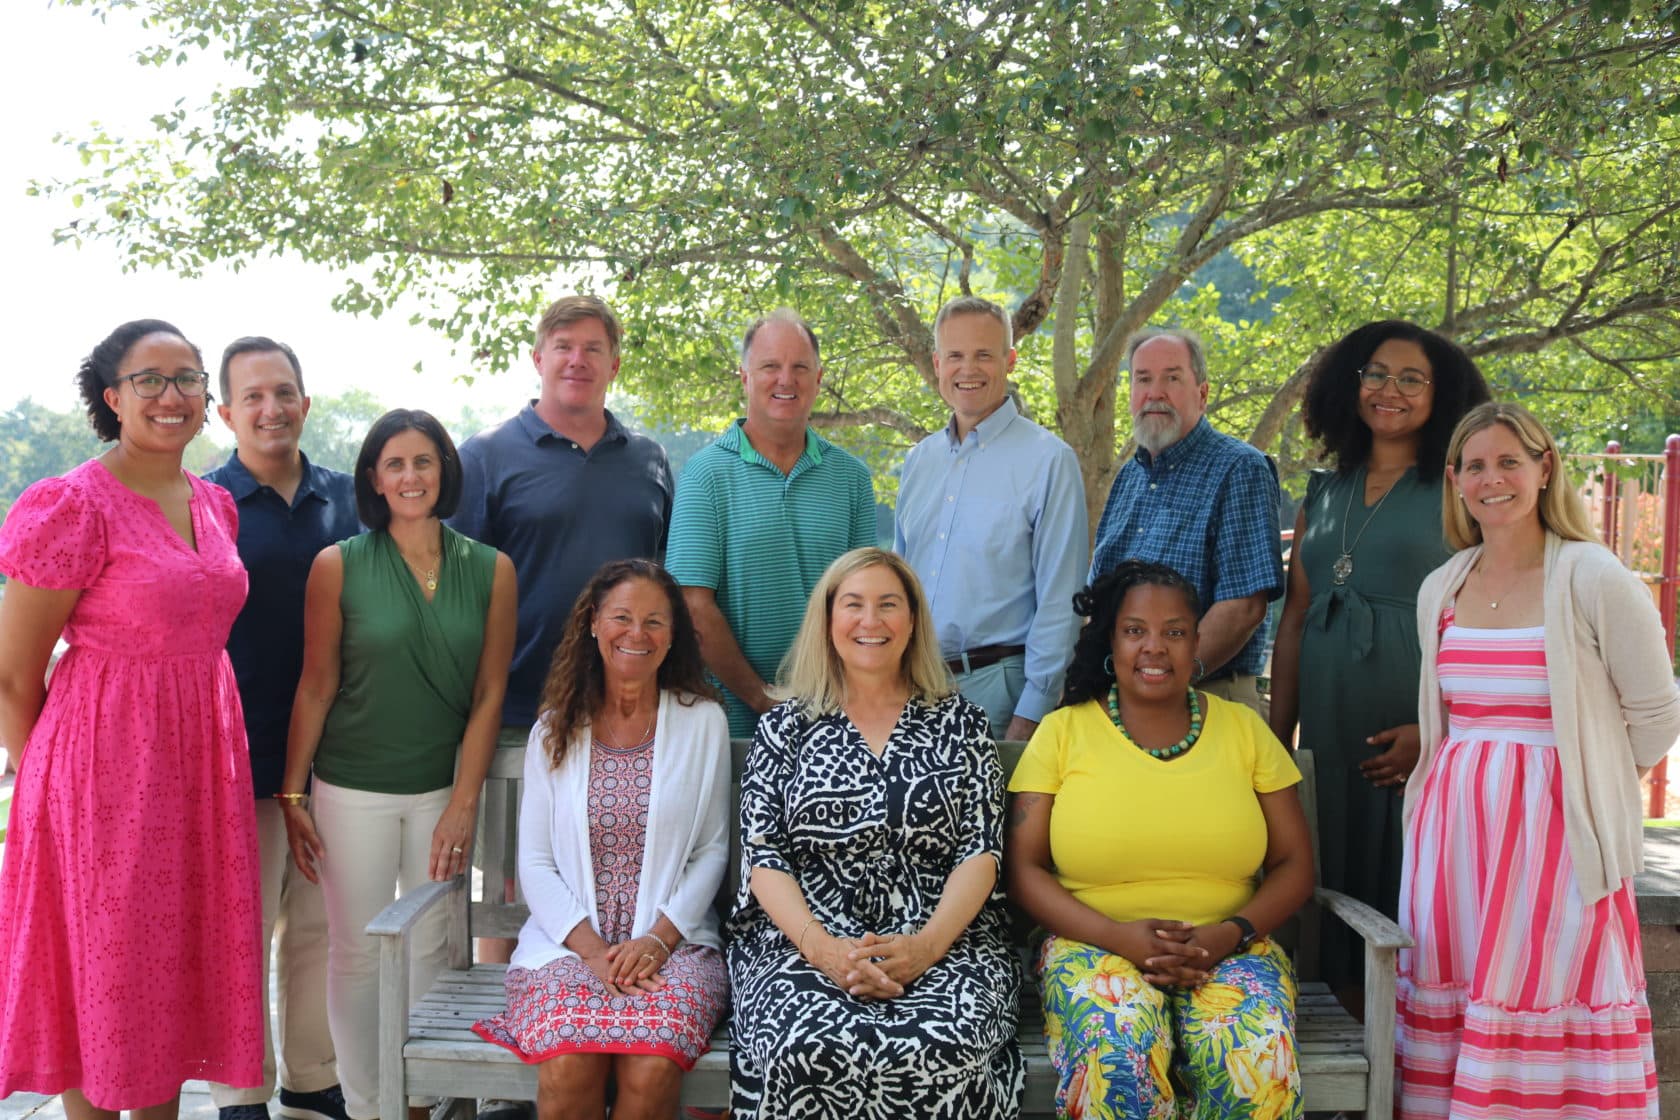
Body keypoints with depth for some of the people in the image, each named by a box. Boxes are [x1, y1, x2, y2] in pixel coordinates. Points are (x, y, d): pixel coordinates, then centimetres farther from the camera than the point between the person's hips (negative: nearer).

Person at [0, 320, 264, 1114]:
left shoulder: (216, 506, 8)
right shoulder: (72, 506, -13)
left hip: (202, 752, 7)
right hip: (106, 760, -6)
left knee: (181, 962, 14)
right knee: (105, 967, 6)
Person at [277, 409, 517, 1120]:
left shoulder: (491, 570, 0)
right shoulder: (339, 566, -4)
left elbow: (488, 695, 0)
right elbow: (316, 687, -1)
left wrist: (463, 805, -4)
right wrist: (292, 795, -3)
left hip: (444, 789, 2)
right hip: (352, 790, -1)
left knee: (430, 948, 8)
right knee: (358, 952, 5)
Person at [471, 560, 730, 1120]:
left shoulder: (703, 722, 6)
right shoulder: (555, 730, 9)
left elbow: (712, 851, 5)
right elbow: (535, 863, 5)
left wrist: (657, 939, -10)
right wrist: (591, 949, -10)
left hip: (674, 941, -1)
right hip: (570, 941, 1)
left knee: (652, 1068, -31)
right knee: (568, 1066, -30)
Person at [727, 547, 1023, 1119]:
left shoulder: (958, 722, 11)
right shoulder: (786, 726, 11)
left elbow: (980, 852, 4)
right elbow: (764, 857, 4)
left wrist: (928, 943, -14)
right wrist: (821, 947, -14)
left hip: (942, 939, 1)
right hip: (805, 940, 0)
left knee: (950, 1052, -32)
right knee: (813, 1050, -33)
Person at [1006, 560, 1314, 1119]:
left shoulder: (1244, 728, 10)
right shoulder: (1063, 731, 5)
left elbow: (1294, 866, 9)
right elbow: (1023, 868, 1)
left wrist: (1231, 933, -10)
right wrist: (1117, 935, -14)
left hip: (1227, 948, 2)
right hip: (1096, 946, -1)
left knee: (1261, 1056, -31)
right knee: (1117, 1051, -35)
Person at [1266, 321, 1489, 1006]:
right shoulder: (1324, 493, 15)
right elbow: (1294, 618, 14)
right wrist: (1276, 737, 9)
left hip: (1413, 721, -5)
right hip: (1329, 718, 5)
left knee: (1404, 875, -2)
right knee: (1334, 869, 8)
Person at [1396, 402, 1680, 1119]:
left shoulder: (1594, 581, -7)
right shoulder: (1440, 589, 9)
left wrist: (1586, 782, 3)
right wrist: (1472, 779, 10)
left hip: (1553, 831, -5)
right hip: (1453, 830, 5)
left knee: (1540, 1012, -3)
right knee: (1448, 1000, 6)